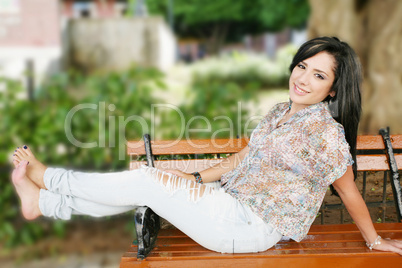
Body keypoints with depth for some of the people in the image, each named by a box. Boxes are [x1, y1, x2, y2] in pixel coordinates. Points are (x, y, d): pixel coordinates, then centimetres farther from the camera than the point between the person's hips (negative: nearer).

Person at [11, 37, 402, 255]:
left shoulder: (327, 134, -16)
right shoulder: (280, 112, 8)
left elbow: (350, 192, -6)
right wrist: (197, 179, 8)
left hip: (251, 227, -8)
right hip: (234, 204, 8)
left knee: (148, 180, -10)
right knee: (145, 190, -1)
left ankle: (46, 178, 6)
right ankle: (41, 200, 10)